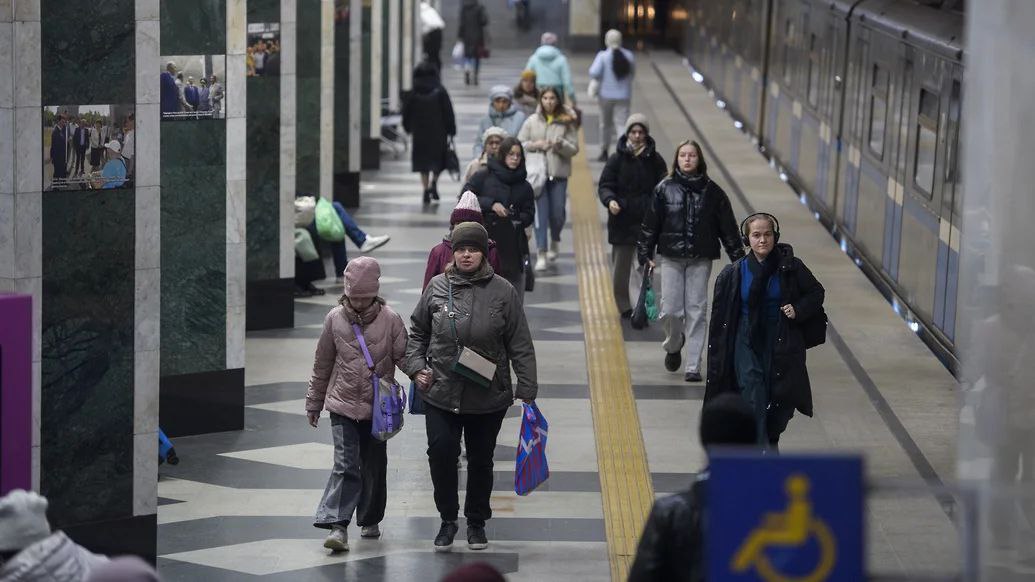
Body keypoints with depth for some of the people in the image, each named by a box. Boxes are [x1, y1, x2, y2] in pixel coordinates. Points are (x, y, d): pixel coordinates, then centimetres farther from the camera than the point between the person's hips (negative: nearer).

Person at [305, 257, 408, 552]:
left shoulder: (390, 320, -5)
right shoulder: (335, 319, 0)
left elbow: (404, 356, -6)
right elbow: (323, 365, 9)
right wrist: (314, 403, 15)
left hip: (378, 407, 1)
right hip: (343, 404, -1)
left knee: (374, 466, 12)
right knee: (345, 464, -12)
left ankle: (370, 520, 29)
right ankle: (337, 525, -16)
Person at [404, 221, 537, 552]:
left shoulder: (502, 292, -4)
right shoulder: (437, 287, -1)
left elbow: (520, 345, -1)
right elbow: (417, 332, 13)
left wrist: (527, 389, -4)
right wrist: (416, 367, 0)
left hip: (488, 397, 0)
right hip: (440, 394, 0)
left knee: (481, 459, 11)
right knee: (441, 453, -7)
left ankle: (476, 522, 28)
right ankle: (448, 519, 12)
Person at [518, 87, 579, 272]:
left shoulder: (566, 122, 1)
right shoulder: (532, 121, 4)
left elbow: (574, 149, 0)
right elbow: (519, 144, 5)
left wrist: (561, 144, -19)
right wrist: (535, 145, -12)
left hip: (559, 173, 0)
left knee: (557, 213, 2)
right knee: (541, 213, -6)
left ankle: (555, 242, 33)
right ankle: (542, 254, -4)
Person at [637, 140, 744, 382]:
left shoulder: (712, 191, 2)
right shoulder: (664, 189, 1)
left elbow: (728, 227, 5)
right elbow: (650, 224, 5)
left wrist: (738, 258, 4)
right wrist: (645, 255, 1)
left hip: (701, 260, 0)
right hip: (671, 258, 0)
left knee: (696, 312, -2)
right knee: (670, 310, -3)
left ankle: (693, 366, 2)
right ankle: (673, 346, 28)